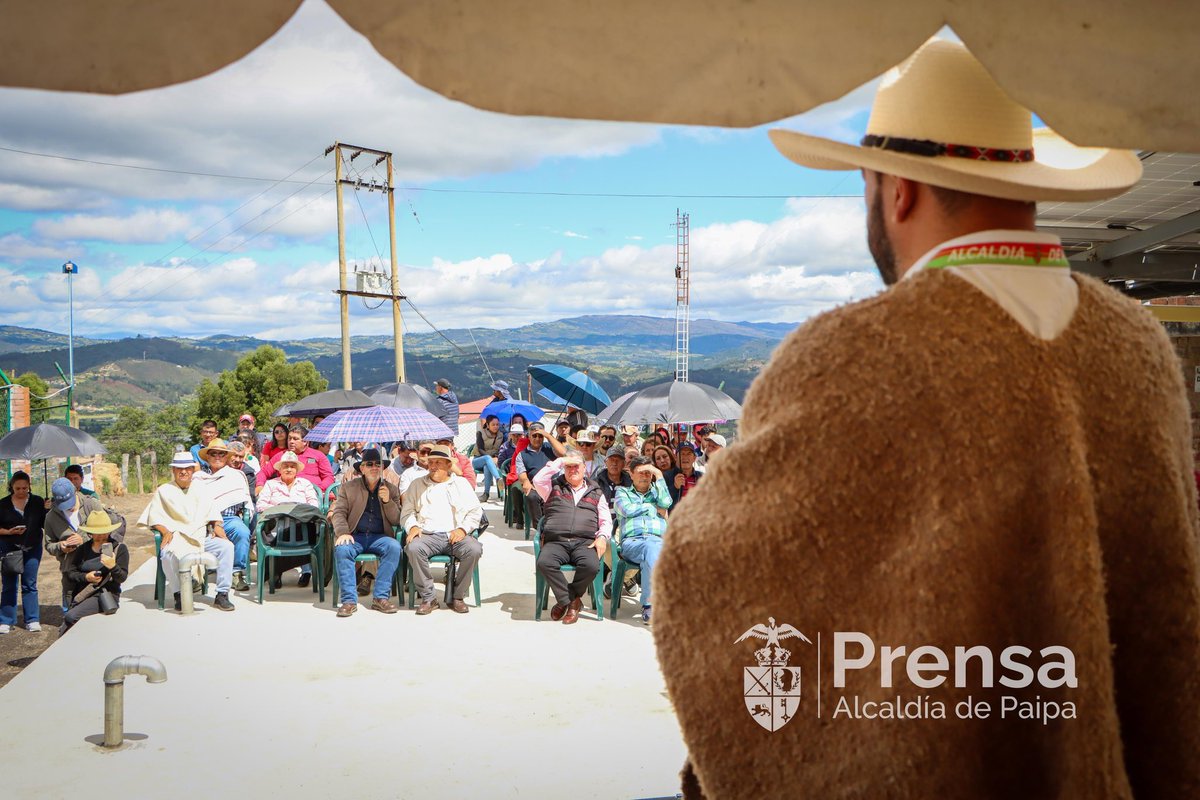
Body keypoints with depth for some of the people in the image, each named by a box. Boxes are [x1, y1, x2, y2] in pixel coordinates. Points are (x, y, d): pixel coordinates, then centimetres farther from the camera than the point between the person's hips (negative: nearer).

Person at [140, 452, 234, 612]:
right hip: (177, 538, -3)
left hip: (202, 538, 3)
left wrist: (217, 525, -2)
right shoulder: (163, 491, 13)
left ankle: (222, 594, -21)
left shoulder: (200, 489, 24)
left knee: (226, 546, -24)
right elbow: (154, 516, 4)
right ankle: (178, 595, -19)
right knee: (168, 553, -37)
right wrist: (165, 531, -14)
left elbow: (213, 510, 19)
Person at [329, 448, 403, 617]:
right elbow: (339, 513, 3)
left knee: (394, 547, -31)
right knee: (341, 549, -33)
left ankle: (381, 597, -26)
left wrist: (388, 501, -10)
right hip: (354, 536, -1)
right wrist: (343, 533, -17)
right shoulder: (348, 487, 11)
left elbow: (396, 521, 8)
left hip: (379, 537, 1)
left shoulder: (392, 489, 12)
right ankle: (349, 600, -29)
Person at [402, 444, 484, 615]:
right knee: (413, 548, -34)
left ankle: (457, 597, -15)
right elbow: (407, 511, 15)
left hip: (455, 535, 0)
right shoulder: (417, 484, 20)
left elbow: (476, 511, 13)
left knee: (474, 549, -31)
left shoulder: (461, 483, 18)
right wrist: (412, 526, -7)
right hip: (428, 535, 0)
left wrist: (463, 529, -4)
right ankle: (428, 598, -21)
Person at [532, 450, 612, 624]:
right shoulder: (554, 487, 22)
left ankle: (564, 601, -6)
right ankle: (571, 601, -13)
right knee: (544, 562, -34)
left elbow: (606, 520, 18)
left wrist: (602, 537, -3)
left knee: (591, 565, -34)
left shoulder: (596, 492, 23)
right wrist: (559, 461, 5)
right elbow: (538, 480, 0)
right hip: (556, 541, 0)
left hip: (585, 542, 0)